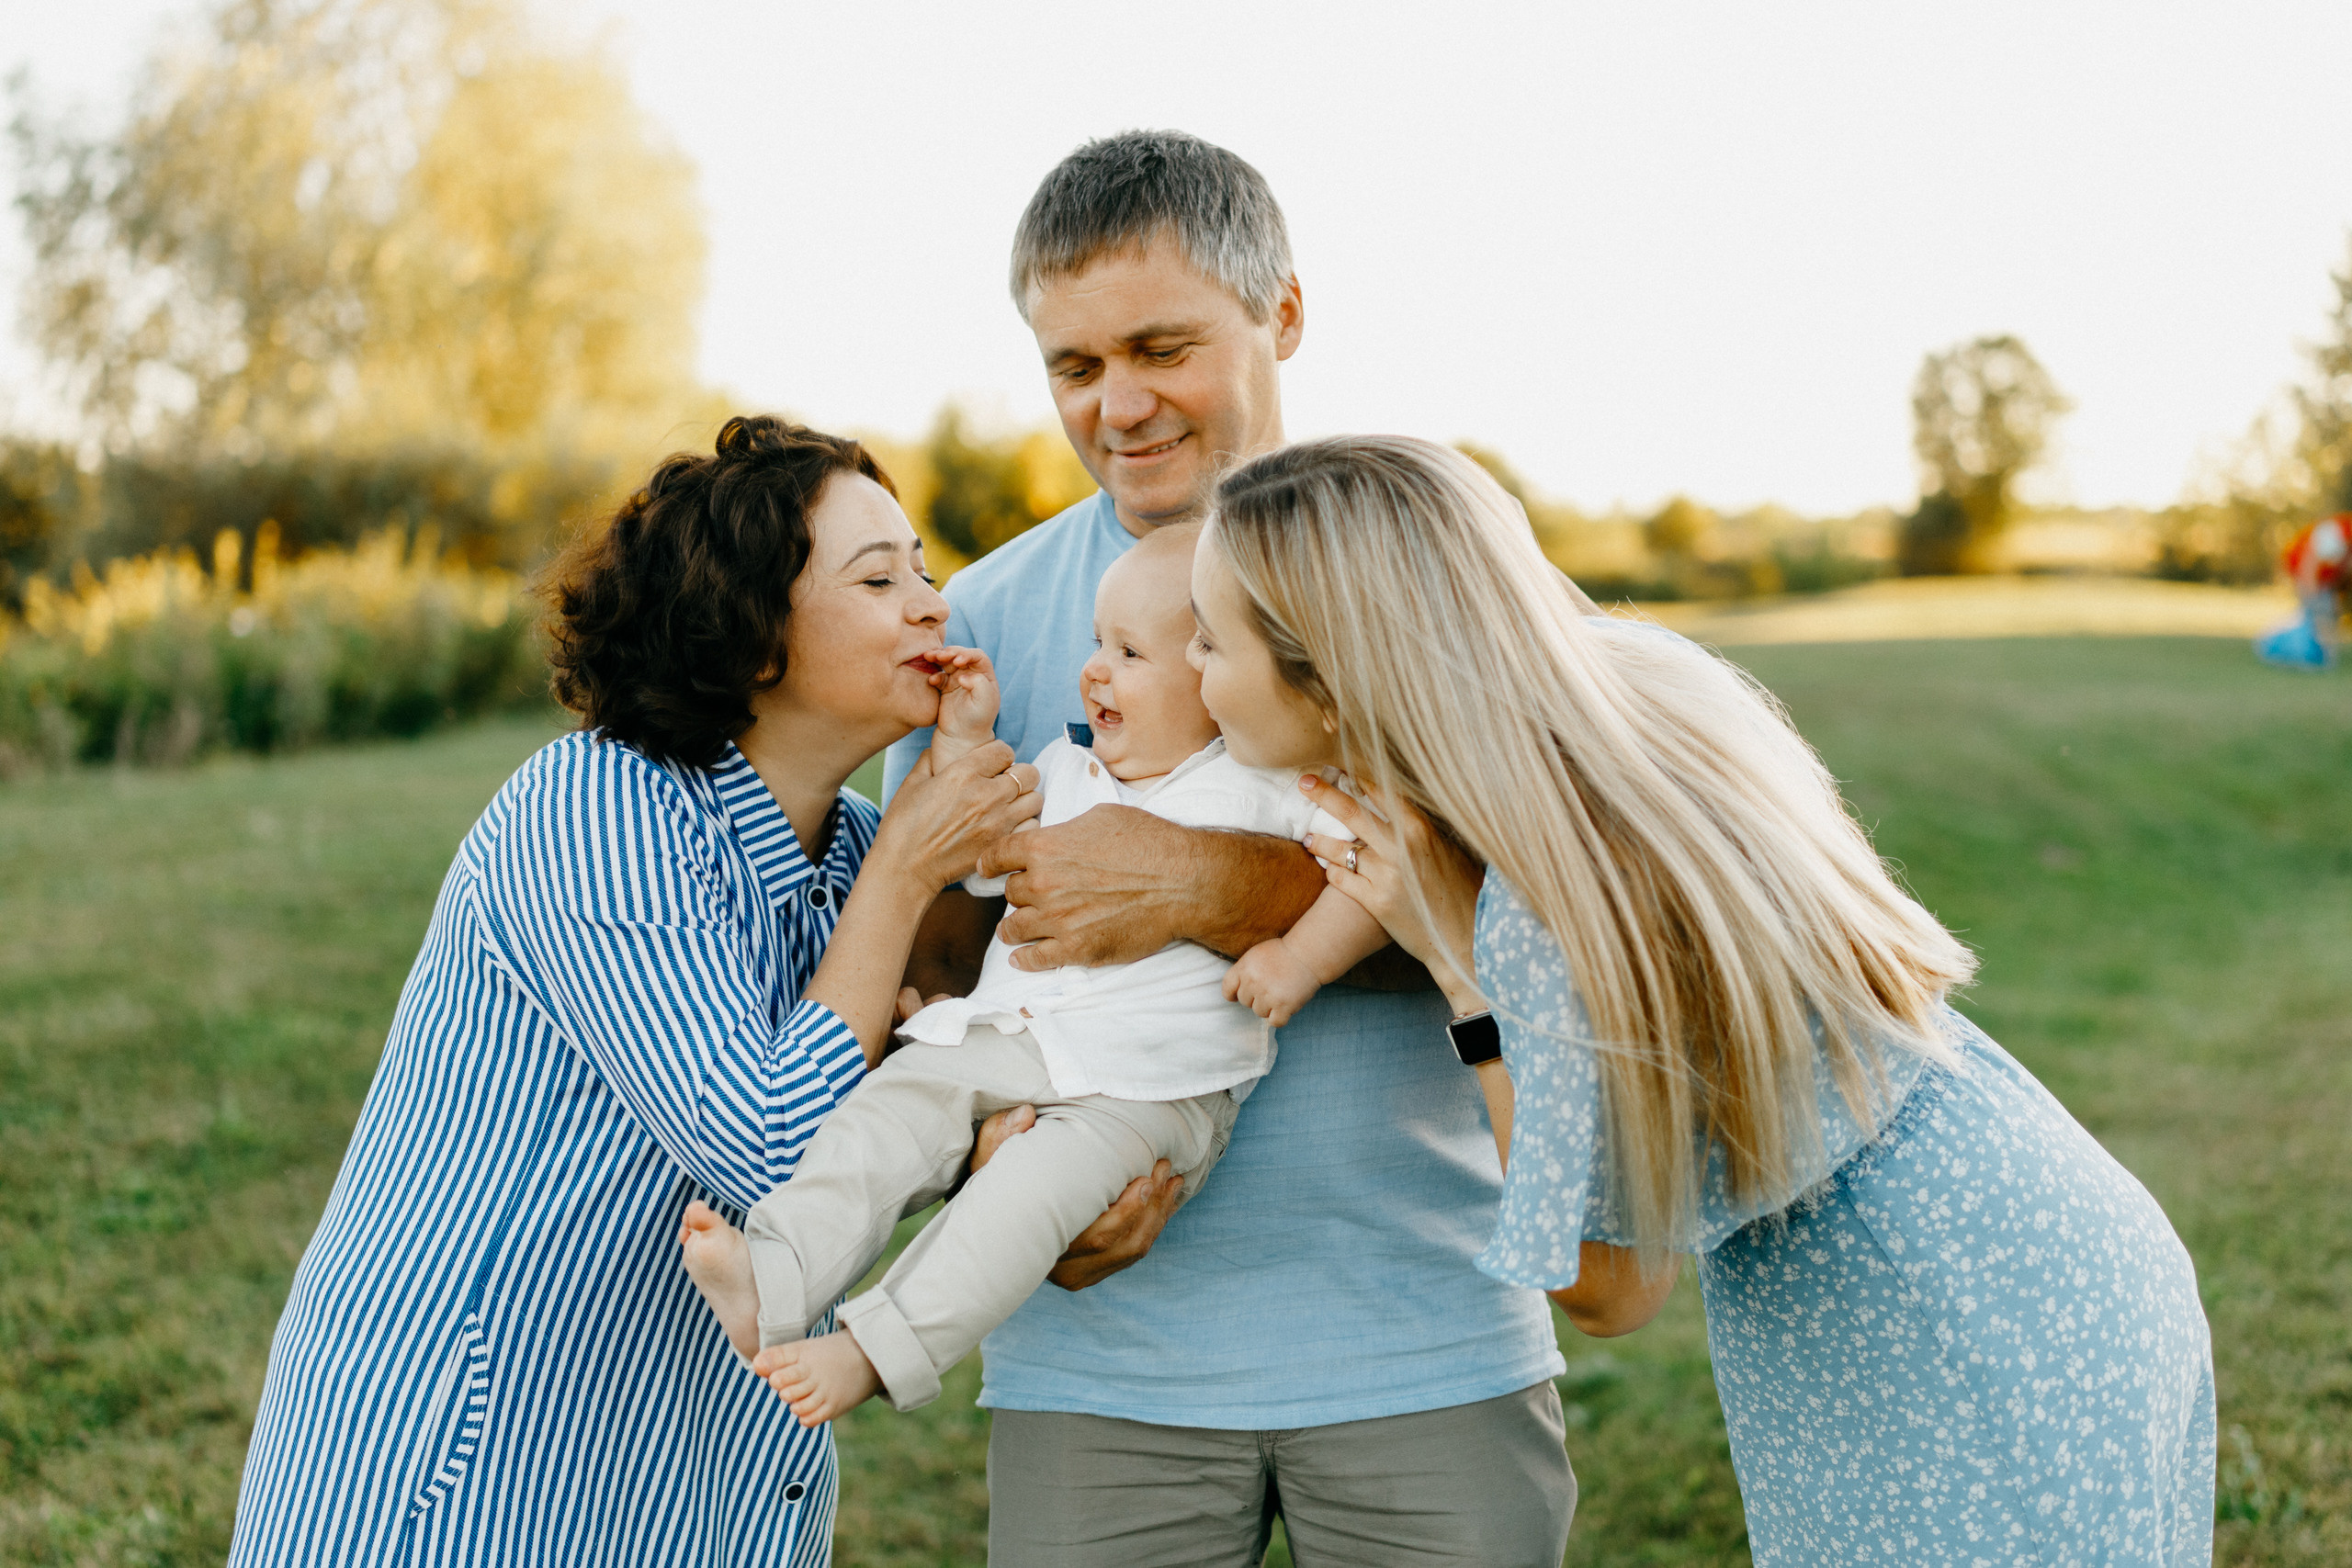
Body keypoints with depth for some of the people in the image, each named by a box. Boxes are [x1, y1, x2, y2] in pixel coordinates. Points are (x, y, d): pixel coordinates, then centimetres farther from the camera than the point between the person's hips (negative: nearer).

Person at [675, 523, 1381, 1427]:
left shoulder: (1268, 787, 2)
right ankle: (774, 1279, -30)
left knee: (1036, 1182, -30)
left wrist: (1299, 959, -18)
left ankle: (874, 1353, -34)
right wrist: (963, 740, 16)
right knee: (890, 1107, -19)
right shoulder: (1065, 770, 21)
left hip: (1150, 1088, -6)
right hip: (999, 1039, 6)